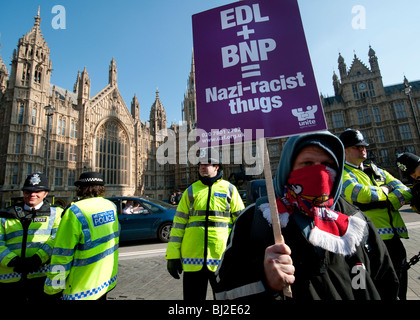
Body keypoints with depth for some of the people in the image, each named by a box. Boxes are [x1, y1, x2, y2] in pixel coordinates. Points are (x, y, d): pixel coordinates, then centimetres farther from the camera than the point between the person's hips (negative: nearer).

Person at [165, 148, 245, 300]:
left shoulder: (229, 189, 3)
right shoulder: (191, 190, 7)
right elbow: (179, 222, 5)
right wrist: (173, 254, 1)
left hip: (222, 258, -1)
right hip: (193, 259, 2)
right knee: (193, 296, 16)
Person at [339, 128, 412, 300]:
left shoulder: (376, 170, 18)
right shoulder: (341, 173, -6)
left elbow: (404, 191, 8)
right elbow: (362, 194, -22)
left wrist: (387, 203, -13)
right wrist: (385, 189, -1)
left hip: (394, 236, 7)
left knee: (399, 289, 20)